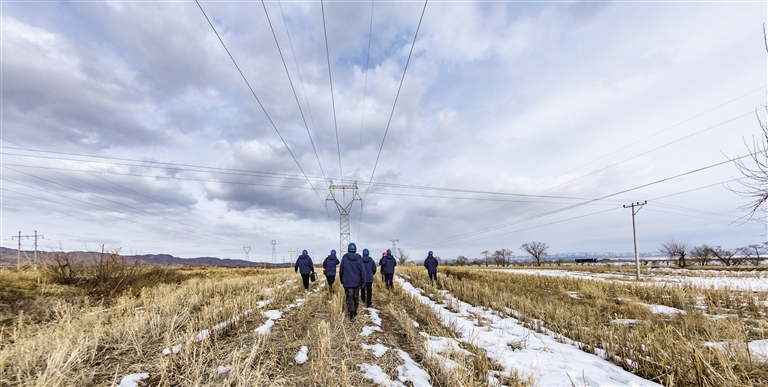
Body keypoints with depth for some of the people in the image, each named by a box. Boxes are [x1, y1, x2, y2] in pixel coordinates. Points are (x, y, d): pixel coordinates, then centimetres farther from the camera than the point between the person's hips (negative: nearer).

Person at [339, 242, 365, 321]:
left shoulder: (344, 258, -5)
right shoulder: (359, 258, -5)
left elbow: (341, 270, 2)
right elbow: (362, 271, -7)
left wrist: (342, 281, 15)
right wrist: (363, 282, 1)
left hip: (347, 282, -2)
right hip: (357, 282, 2)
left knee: (350, 298, 2)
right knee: (355, 298, 18)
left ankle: (352, 315, -7)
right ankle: (355, 312, 30)